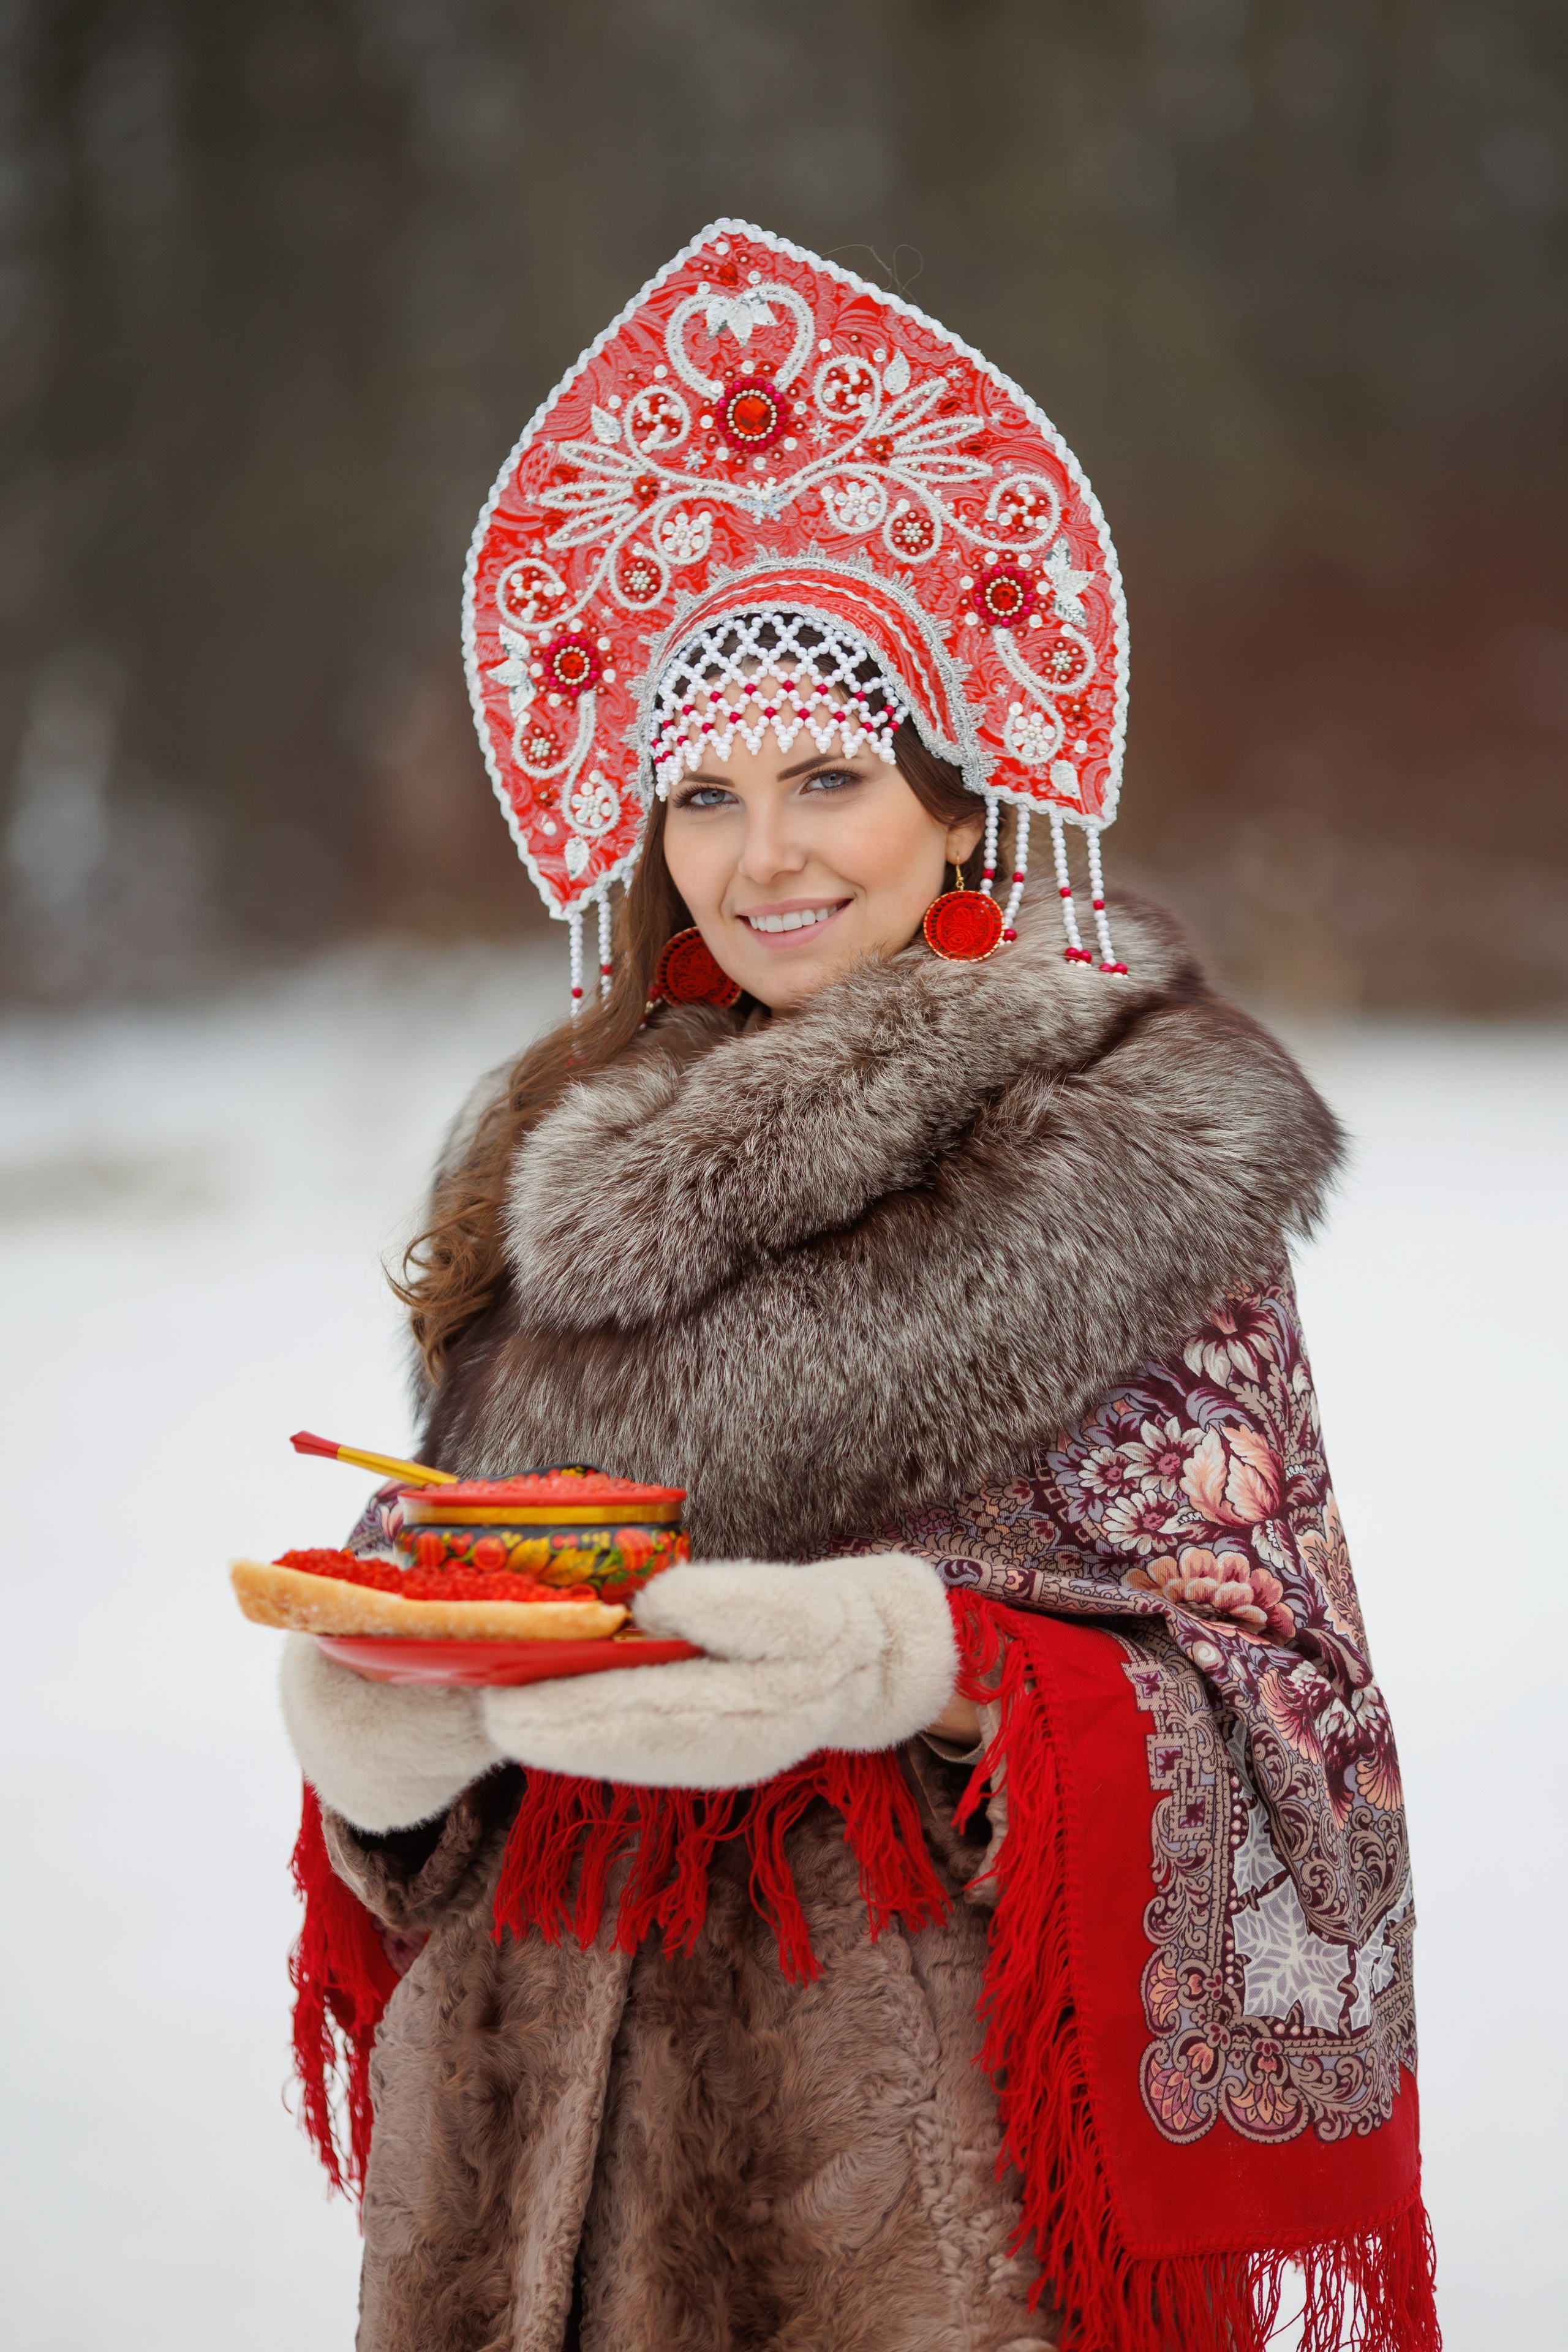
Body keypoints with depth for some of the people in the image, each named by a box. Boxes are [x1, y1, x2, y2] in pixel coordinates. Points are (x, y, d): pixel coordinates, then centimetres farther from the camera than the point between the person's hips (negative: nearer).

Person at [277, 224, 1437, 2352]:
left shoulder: (1137, 1162, -4)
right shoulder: (561, 1179, 10)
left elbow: (1268, 1709, -8)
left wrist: (917, 1670, -23)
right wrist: (382, 1733, -6)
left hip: (930, 2143, -4)